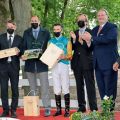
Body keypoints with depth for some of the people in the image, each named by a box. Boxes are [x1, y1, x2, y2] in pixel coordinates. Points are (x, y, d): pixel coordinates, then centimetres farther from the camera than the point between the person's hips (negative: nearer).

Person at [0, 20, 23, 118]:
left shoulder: (19, 39, 8)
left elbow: (22, 52, 6)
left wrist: (18, 52, -15)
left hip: (14, 66, -1)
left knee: (15, 89, 2)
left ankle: (13, 110, 10)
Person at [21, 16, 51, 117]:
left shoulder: (46, 32, 5)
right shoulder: (26, 32, 11)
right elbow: (24, 47, 7)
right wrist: (23, 55, -12)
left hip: (42, 63, -3)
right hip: (30, 63, 3)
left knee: (45, 87, -4)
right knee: (32, 88, 10)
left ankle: (47, 108, -1)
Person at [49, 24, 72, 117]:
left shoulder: (66, 41, 5)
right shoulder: (50, 41, 15)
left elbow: (70, 55, 0)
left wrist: (64, 57, -20)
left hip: (63, 65, -3)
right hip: (54, 66, 3)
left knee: (65, 88, -5)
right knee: (57, 89, 4)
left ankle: (67, 110, -3)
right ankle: (58, 109, 9)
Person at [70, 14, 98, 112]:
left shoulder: (90, 32, -2)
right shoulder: (74, 33, 13)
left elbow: (91, 47, -10)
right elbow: (72, 48, 8)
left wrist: (82, 42, -25)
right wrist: (74, 39, -10)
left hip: (87, 63, -5)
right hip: (77, 63, 5)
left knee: (90, 86, -6)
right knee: (79, 86, 9)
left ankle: (93, 108, -5)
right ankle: (81, 107, 16)